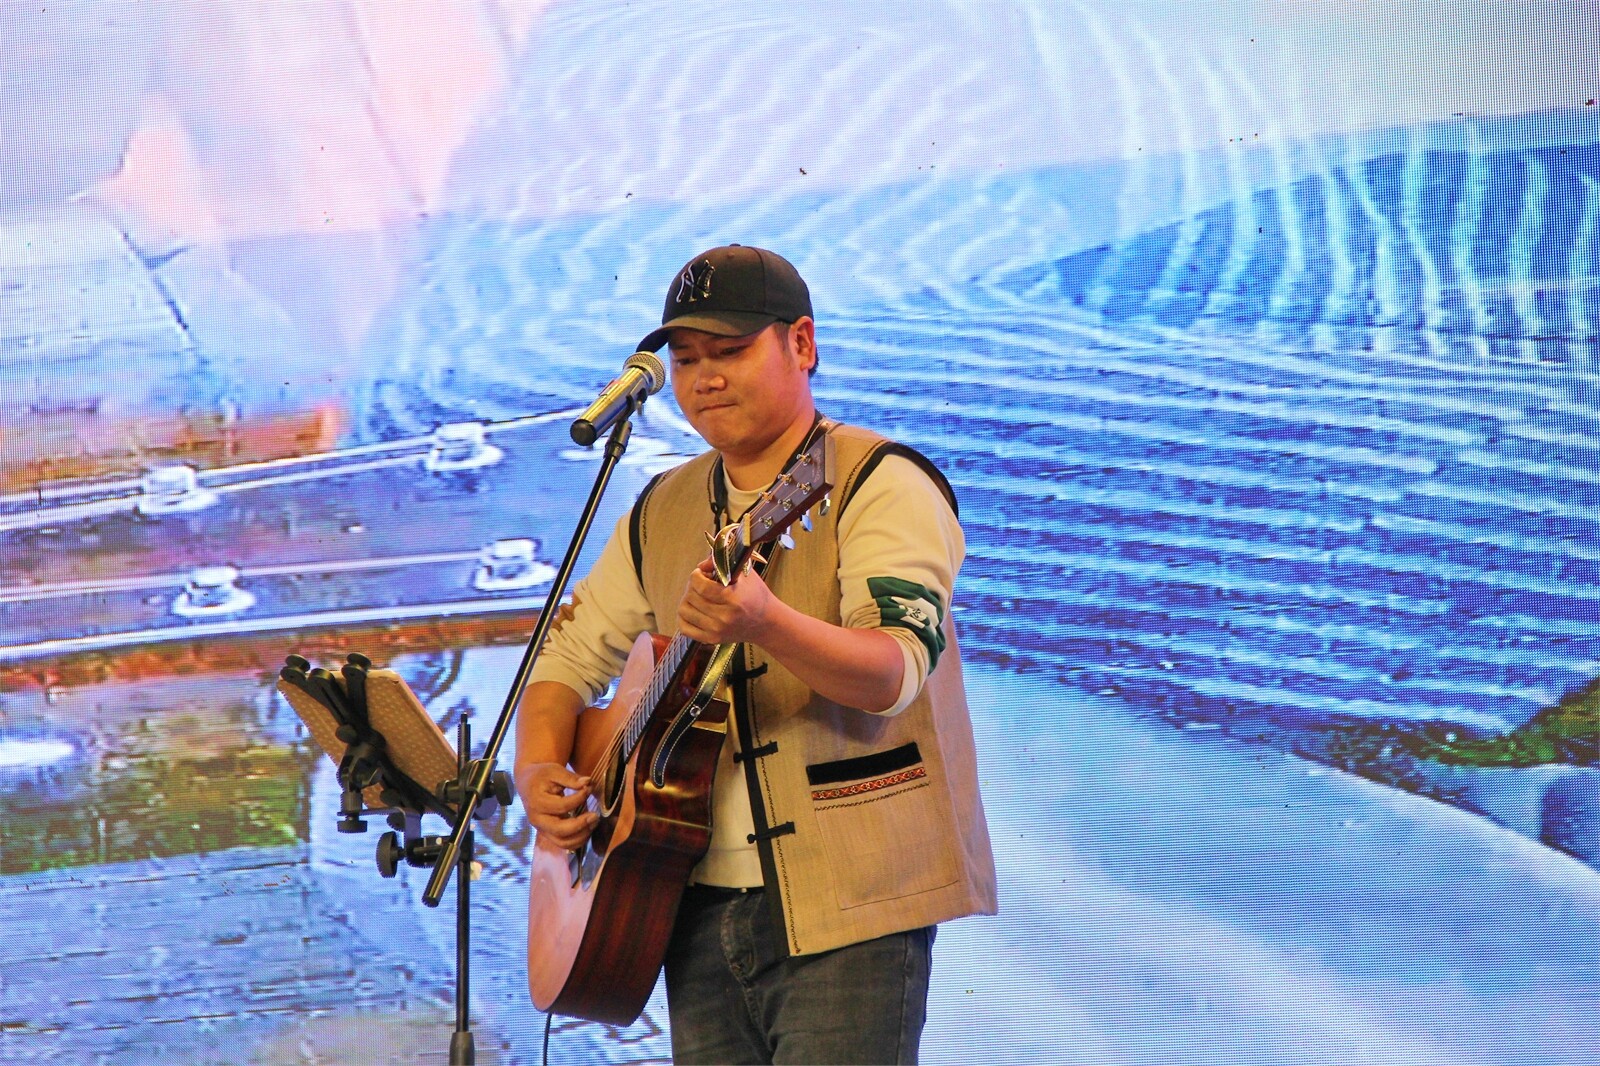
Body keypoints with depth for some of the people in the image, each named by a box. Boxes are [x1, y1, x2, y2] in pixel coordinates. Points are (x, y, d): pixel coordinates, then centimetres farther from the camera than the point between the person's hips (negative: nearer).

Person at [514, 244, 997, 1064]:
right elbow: (569, 650, 22)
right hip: (699, 902, 6)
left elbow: (896, 668, -22)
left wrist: (764, 623, -40)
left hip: (845, 904, -6)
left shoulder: (882, 487, -7)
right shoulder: (664, 512, 14)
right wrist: (539, 769, 2)